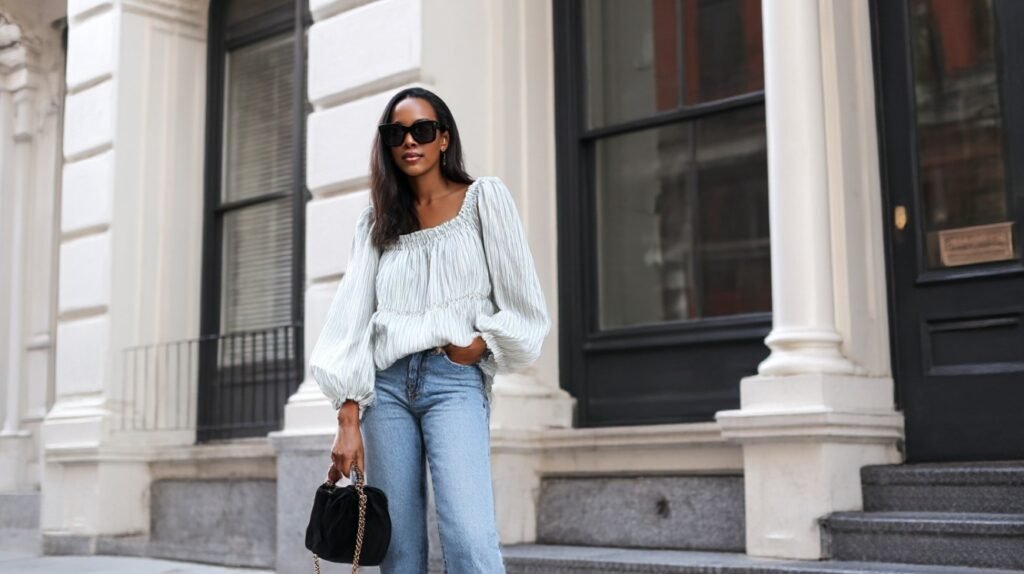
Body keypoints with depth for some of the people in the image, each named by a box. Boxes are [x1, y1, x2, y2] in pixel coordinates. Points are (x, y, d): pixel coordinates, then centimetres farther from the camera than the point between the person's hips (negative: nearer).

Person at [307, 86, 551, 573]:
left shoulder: (484, 198, 8)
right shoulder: (374, 221, 16)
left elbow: (521, 306, 5)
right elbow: (353, 319, 6)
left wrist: (473, 349, -11)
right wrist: (348, 421, -4)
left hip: (454, 381, -3)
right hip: (385, 387, 3)